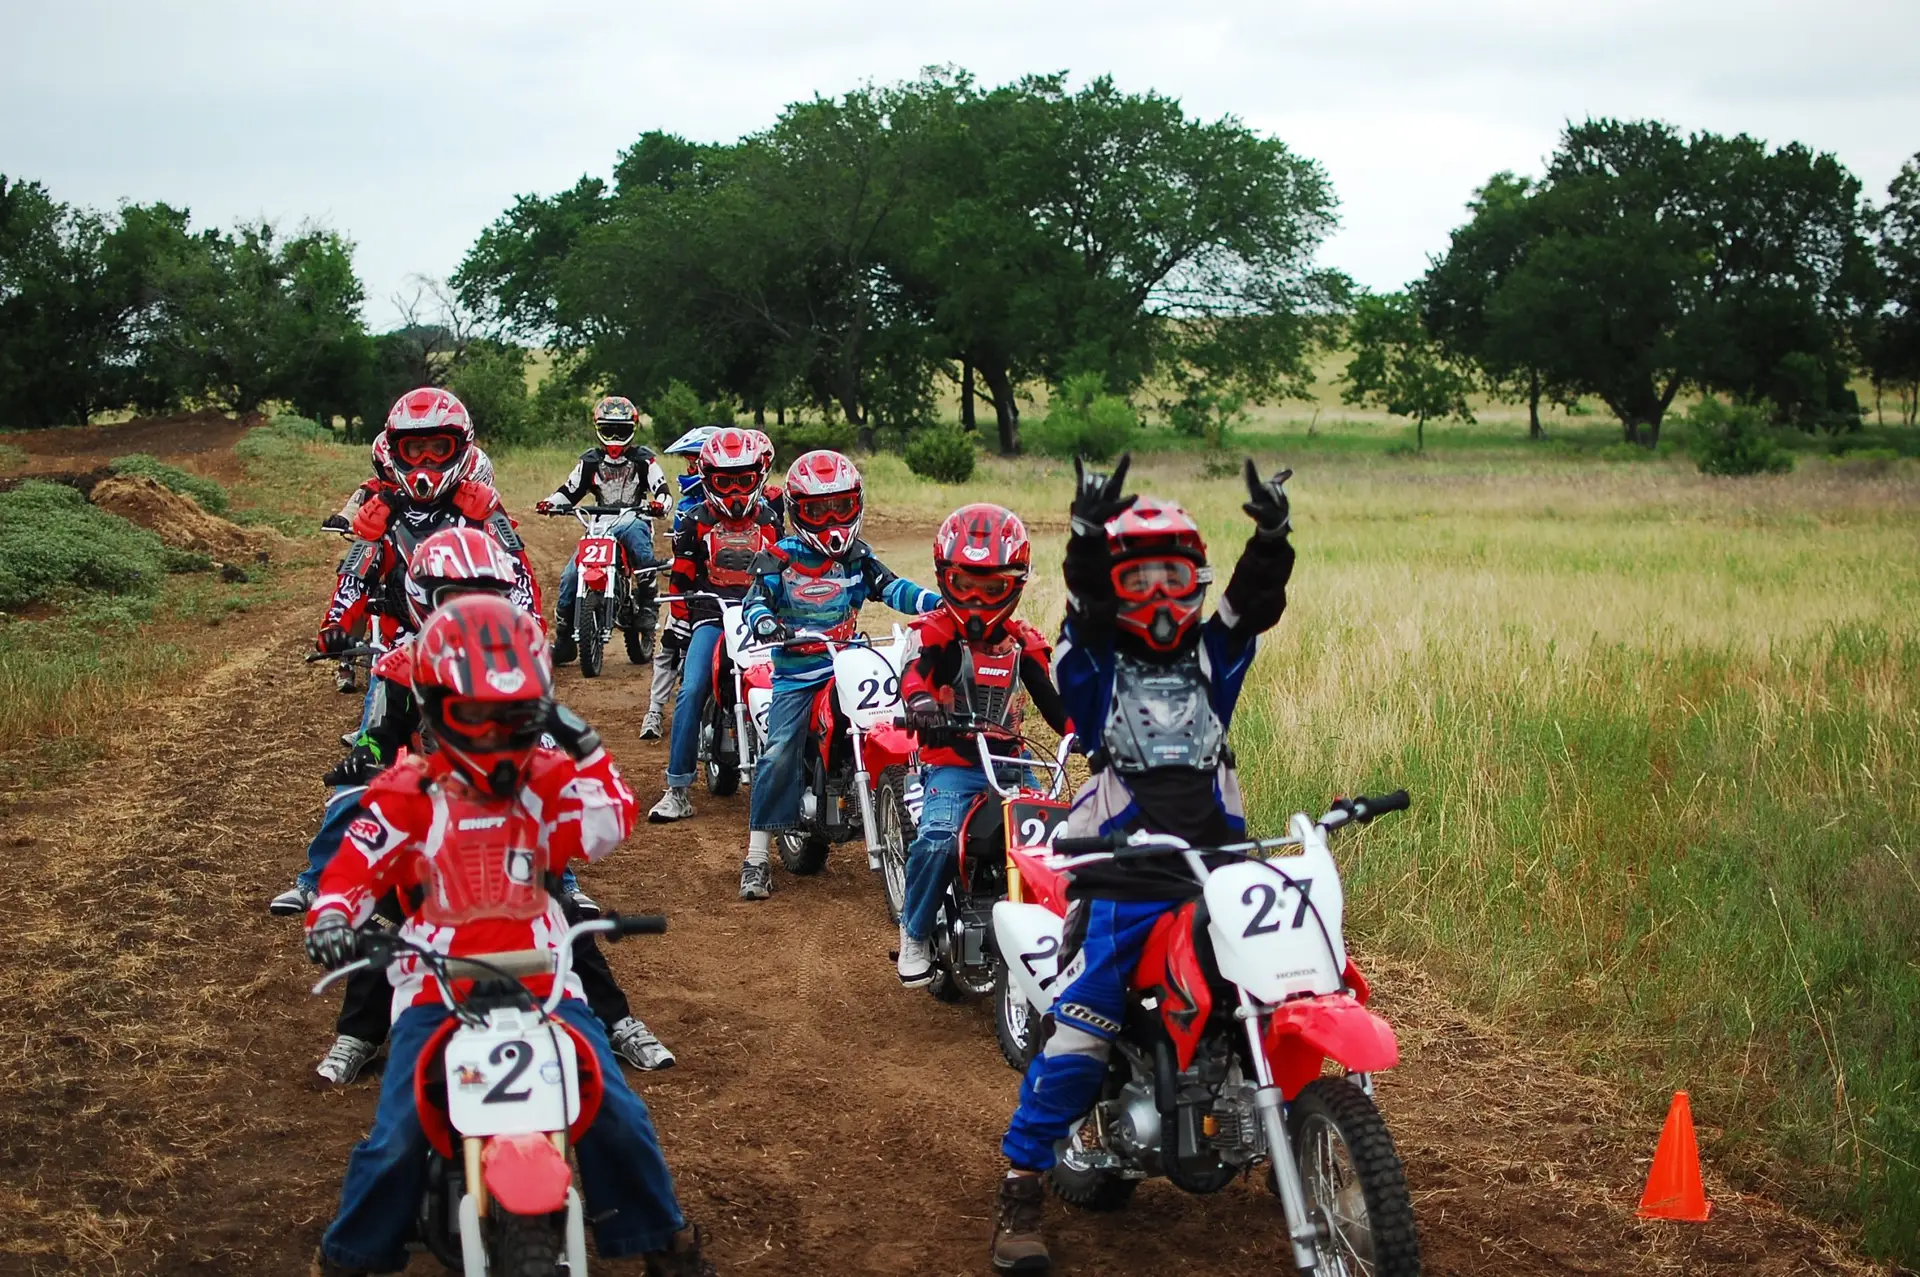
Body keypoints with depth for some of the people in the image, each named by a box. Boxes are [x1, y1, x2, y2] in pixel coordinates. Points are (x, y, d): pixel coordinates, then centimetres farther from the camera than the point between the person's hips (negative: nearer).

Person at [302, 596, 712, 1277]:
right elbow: (353, 868, -3)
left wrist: (585, 748, -7)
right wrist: (331, 918, -22)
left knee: (615, 1112, -10)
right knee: (399, 1133, -16)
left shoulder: (546, 777, 9)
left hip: (542, 979, 2)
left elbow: (613, 825, -3)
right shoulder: (407, 793, 1)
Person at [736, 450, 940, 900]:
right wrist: (764, 622, -34)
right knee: (779, 754, -17)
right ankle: (757, 858, -11)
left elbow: (891, 587, 2)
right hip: (796, 675, -4)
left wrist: (936, 602, -15)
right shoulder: (779, 559, 0)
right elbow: (755, 601, -10)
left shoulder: (857, 556, 11)